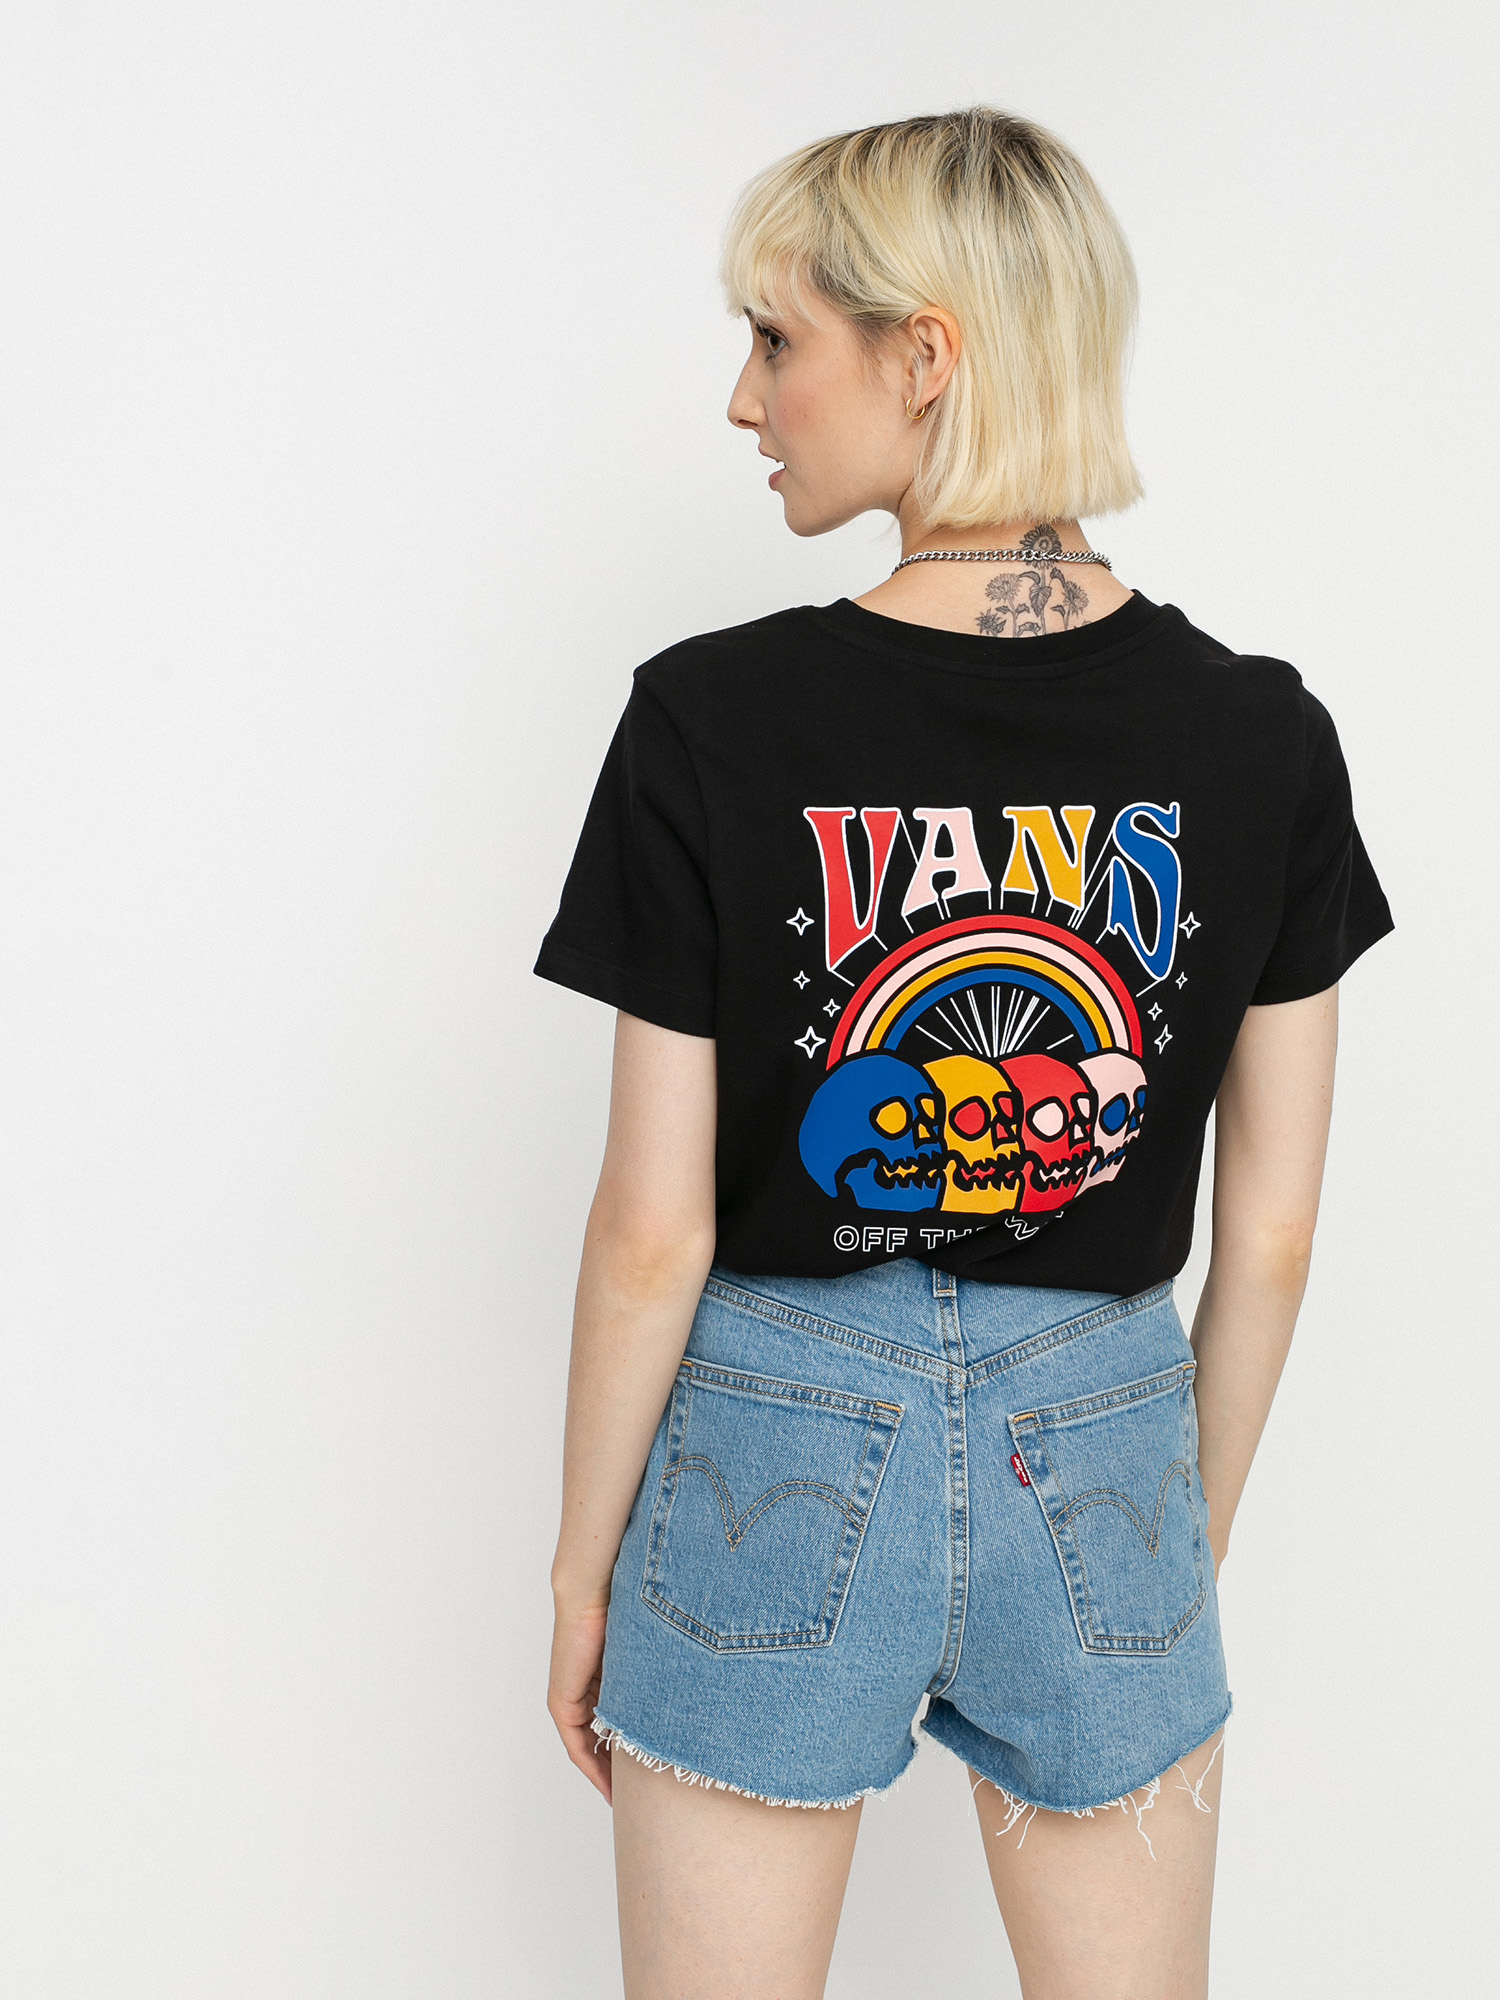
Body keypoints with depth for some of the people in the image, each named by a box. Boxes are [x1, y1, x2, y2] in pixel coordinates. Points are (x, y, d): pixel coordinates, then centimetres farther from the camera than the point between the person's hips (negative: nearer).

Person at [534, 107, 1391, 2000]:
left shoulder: (716, 723, -16)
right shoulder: (1258, 738, -8)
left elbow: (654, 1236, -11)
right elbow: (1270, 1237, -1)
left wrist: (582, 1569, 3)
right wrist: (1192, 1536, 14)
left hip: (774, 1454, -2)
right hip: (1105, 1462, 3)